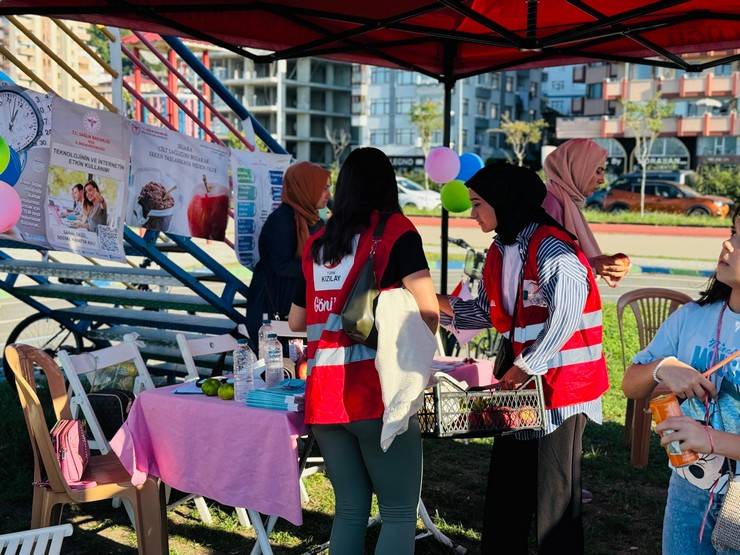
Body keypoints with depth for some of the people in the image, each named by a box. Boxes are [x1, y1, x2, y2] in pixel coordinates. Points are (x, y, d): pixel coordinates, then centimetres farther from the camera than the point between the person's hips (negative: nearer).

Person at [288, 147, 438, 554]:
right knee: (399, 513, 3)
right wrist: (410, 352, 8)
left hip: (323, 393, 5)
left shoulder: (316, 242, 13)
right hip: (379, 391, -5)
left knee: (350, 508, 15)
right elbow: (428, 313, -11)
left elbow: (296, 321, 22)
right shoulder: (396, 230, -1)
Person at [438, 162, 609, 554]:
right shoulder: (501, 251, 10)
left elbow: (566, 315, -27)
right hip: (520, 383, 9)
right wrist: (444, 307, 0)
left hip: (561, 385, -9)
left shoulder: (551, 249, -18)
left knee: (554, 494, 2)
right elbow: (488, 312, 14)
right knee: (505, 488, 16)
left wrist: (528, 366, -23)